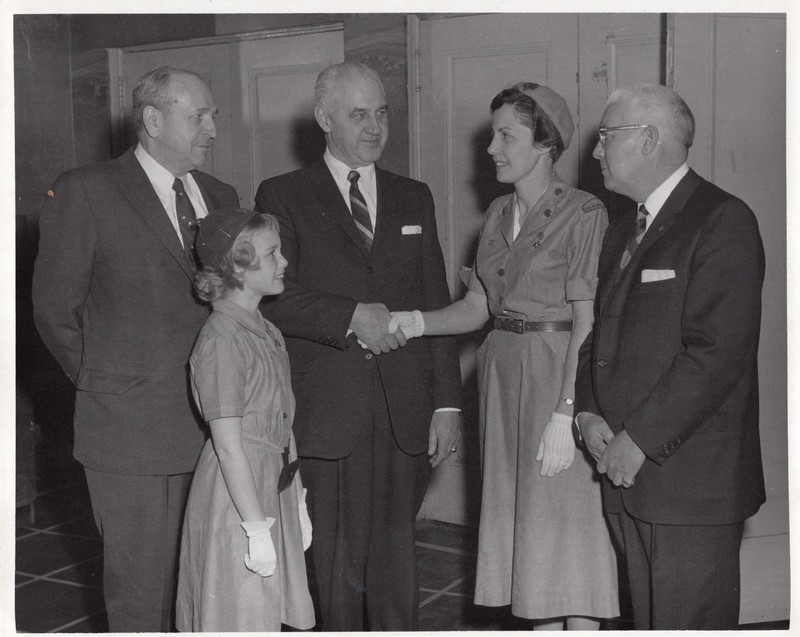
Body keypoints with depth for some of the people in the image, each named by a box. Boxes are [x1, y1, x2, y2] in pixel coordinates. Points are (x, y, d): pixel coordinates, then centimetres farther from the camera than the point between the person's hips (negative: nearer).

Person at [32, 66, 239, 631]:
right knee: (142, 590, 5)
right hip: (132, 432, -5)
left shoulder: (222, 197, 11)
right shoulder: (86, 192, -6)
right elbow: (54, 309, -1)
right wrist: (104, 385, 4)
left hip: (215, 425, 5)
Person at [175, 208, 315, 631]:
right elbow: (228, 445, -20)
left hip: (274, 488, 8)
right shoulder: (221, 339, -19)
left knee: (271, 612, 15)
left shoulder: (266, 331, 9)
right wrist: (257, 528, -19)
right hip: (236, 494, -8)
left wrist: (297, 501, 13)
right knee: (242, 617, 2)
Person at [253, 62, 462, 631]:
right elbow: (272, 299, -7)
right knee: (339, 561, 6)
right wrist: (351, 317, -16)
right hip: (328, 410, -2)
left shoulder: (414, 198, 14)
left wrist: (447, 402, 5)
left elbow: (436, 303, 11)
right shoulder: (283, 196, 3)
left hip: (404, 412, 3)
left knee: (395, 557, 8)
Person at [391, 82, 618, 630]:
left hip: (560, 377, -7)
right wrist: (413, 322, -6)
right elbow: (477, 307, 10)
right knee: (523, 523, 12)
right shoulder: (500, 214, 12)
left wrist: (565, 415, -19)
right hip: (504, 376, 7)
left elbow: (587, 324, -15)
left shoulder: (584, 215, -10)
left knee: (567, 529, 0)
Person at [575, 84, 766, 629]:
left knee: (692, 623, 0)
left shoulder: (723, 222, -10)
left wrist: (641, 440, -17)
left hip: (692, 481, -8)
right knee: (649, 622, 15)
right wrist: (590, 413, 1)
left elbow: (716, 353, -19)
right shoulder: (622, 233, 18)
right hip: (631, 477, 8)